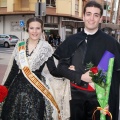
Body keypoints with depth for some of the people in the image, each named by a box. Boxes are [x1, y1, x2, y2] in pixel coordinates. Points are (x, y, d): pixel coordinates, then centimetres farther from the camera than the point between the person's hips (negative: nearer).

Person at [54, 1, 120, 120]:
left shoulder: (110, 42, -6)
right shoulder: (71, 40, 1)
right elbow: (61, 66, 1)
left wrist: (110, 101, -11)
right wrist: (80, 77, -14)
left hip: (99, 96, -2)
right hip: (75, 95, 2)